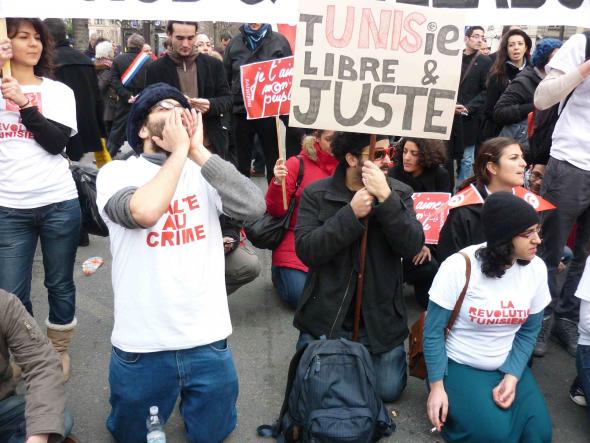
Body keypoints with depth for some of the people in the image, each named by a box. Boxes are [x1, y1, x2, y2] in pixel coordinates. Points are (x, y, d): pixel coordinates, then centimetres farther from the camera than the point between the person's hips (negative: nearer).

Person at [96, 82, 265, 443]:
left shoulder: (204, 172, 2)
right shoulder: (116, 172, -7)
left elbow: (254, 207, -17)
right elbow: (145, 211, -29)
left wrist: (198, 150, -16)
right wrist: (179, 151, -18)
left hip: (208, 340, 2)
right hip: (142, 345, -1)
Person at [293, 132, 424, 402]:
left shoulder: (399, 193, -1)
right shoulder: (316, 194, -6)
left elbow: (413, 247, -15)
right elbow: (306, 251, -16)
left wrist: (386, 198, -25)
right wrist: (351, 214, -24)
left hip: (380, 318, 1)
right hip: (326, 316, -1)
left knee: (388, 390, -3)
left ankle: (366, 354, 28)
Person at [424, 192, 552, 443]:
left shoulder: (536, 269, -8)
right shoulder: (459, 267, -22)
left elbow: (528, 332, 2)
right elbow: (433, 332, -14)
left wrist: (512, 377, -11)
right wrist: (437, 386, -15)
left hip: (507, 365, 5)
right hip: (458, 365, -4)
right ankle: (451, 411, 8)